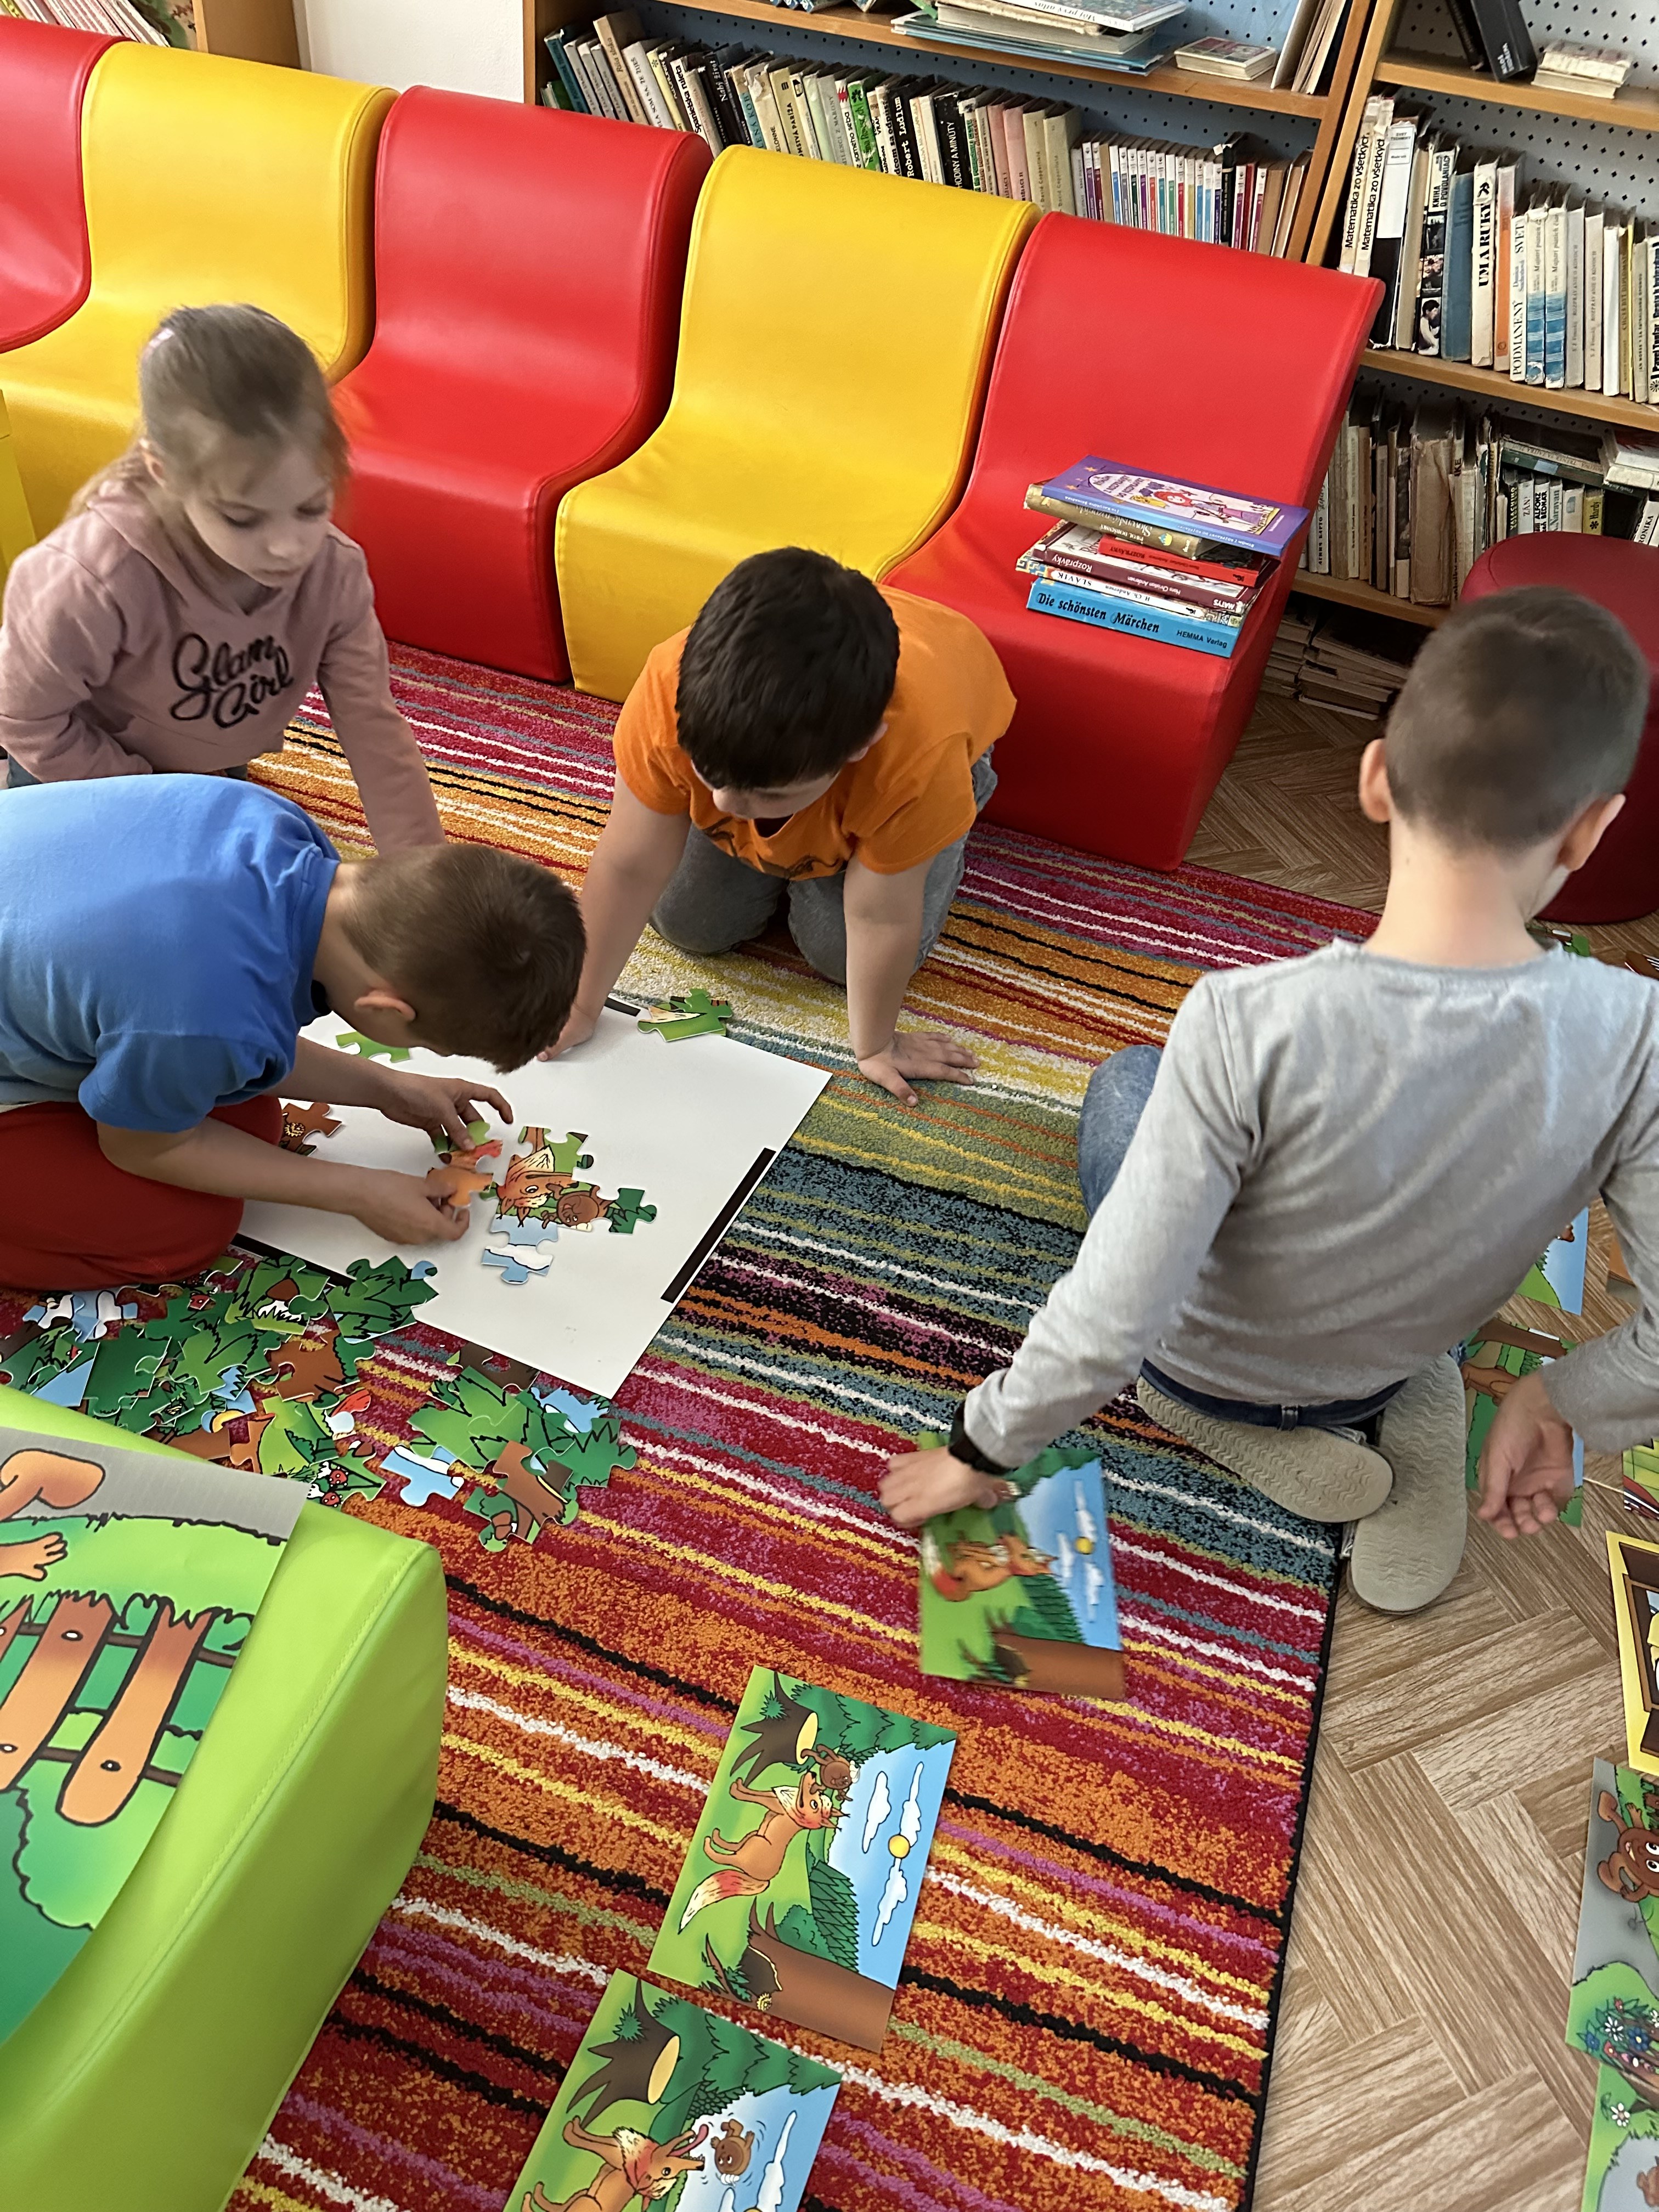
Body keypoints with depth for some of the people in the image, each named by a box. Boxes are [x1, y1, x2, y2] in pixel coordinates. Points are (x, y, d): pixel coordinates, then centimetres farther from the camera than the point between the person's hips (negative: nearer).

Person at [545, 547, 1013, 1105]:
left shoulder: (917, 761, -48)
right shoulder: (669, 691, -41)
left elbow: (880, 918, -33)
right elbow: (629, 868, -29)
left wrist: (874, 1047, -17)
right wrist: (580, 1007, -17)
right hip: (765, 739, 2)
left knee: (839, 948, -9)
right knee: (687, 922, -2)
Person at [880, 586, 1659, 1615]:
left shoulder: (1249, 1025, -37)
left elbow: (1109, 1325, -32)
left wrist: (981, 1449, -13)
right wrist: (1560, 1401, 0)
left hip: (1199, 1368, -3)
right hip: (1397, 1364, 3)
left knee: (1127, 1082, 23)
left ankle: (1252, 1438, 8)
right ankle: (1409, 1413, 9)